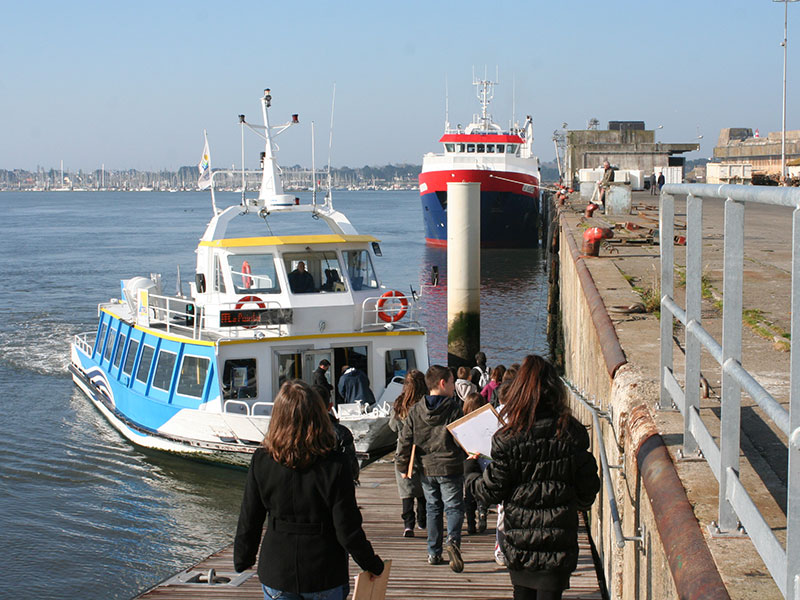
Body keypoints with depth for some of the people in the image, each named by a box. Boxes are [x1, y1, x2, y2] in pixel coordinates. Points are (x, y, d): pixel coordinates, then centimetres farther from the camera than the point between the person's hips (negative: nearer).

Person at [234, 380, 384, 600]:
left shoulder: (261, 461, -10)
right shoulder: (334, 465, -16)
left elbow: (248, 522, -1)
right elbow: (348, 530, -13)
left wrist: (242, 560, 16)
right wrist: (371, 563, 3)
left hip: (276, 573, 2)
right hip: (325, 574, -1)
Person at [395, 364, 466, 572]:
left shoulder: (415, 411, 1)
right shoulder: (454, 408, -9)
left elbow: (404, 441, 1)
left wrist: (403, 466, 11)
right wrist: (468, 454, 11)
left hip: (426, 469, 4)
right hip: (450, 467, -3)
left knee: (433, 508, 15)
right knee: (453, 507, 3)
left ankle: (434, 553, 15)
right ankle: (453, 540, -22)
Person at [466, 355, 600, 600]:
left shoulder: (508, 439, -12)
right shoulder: (572, 433, -6)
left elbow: (491, 491, -5)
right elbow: (588, 487, 1)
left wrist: (471, 469, 15)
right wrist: (577, 505, 24)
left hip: (519, 541, 0)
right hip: (559, 541, 0)